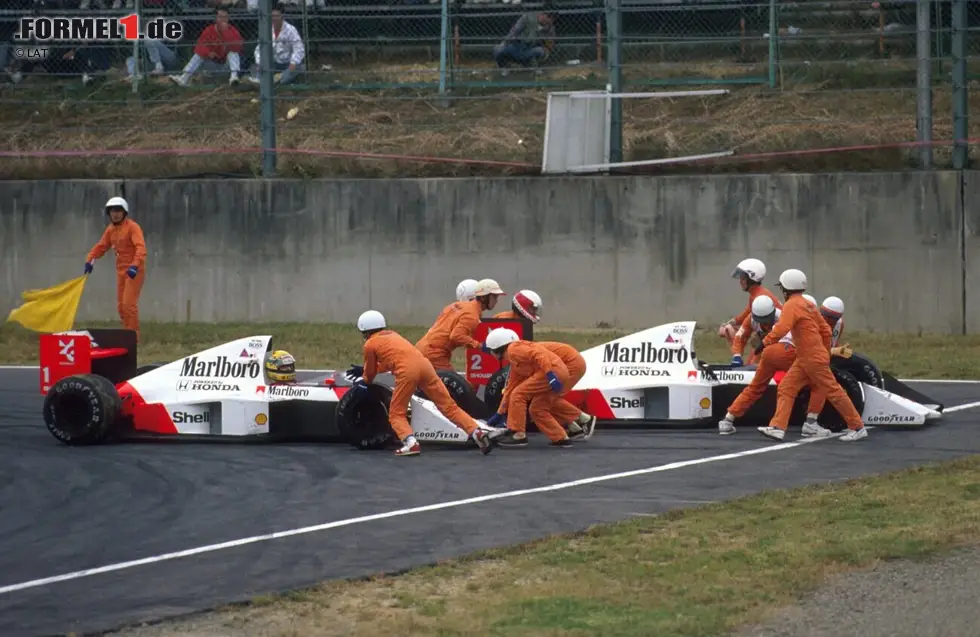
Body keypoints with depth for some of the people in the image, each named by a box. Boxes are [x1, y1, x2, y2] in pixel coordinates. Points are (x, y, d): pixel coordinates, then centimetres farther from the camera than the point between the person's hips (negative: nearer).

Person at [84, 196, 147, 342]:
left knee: (129, 303, -13)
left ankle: (134, 337, -7)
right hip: (121, 270, 8)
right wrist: (89, 260, -2)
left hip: (134, 271, -8)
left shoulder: (133, 227, -13)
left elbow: (141, 248, -25)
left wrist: (135, 265, -39)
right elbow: (101, 247, 15)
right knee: (121, 305, 9)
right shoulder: (111, 229, 11)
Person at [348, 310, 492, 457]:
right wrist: (364, 369, 55)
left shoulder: (370, 344, 17)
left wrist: (364, 382, 50)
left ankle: (410, 443, -21)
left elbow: (370, 373, 28)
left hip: (406, 370, -6)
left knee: (396, 414, 5)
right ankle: (476, 432, -8)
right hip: (423, 363, 6)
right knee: (448, 405, 6)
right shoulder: (392, 334, 35)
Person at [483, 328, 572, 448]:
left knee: (518, 395, -6)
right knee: (537, 409, 17)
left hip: (553, 370, -10)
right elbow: (510, 389, 32)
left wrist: (550, 374, -25)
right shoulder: (515, 365, 28)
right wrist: (500, 414, 34)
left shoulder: (514, 349, -2)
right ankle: (561, 438, 18)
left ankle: (518, 435, -5)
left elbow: (538, 355, -16)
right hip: (561, 373, 10)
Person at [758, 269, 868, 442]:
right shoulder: (807, 304, 14)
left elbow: (782, 328, -29)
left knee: (833, 392, -3)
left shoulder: (792, 304, -13)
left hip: (813, 359, -10)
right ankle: (777, 427, -4)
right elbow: (825, 330, 17)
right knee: (786, 388, 3)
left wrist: (765, 342, -25)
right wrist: (826, 353, 24)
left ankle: (858, 428, 3)